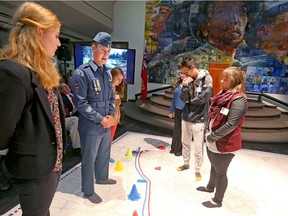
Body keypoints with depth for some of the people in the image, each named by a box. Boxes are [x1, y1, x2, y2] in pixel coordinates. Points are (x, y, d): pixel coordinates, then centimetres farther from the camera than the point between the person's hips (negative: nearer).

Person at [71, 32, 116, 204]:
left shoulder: (107, 73, 7)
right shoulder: (82, 72, -15)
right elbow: (81, 103, -19)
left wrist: (111, 115, -3)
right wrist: (101, 119, -16)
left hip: (106, 124, 7)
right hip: (91, 126, -7)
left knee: (104, 155, 23)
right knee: (89, 159, 9)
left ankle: (102, 177, 48)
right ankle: (88, 191, 30)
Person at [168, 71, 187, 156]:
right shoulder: (177, 84, 8)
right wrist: (171, 111, 15)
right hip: (177, 110, 7)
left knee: (183, 130, 6)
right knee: (176, 129, 16)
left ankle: (181, 149, 23)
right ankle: (175, 147, 32)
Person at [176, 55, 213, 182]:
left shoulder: (206, 78, -12)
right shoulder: (187, 80, 2)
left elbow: (203, 98, -19)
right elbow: (183, 98, -3)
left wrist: (189, 101, -5)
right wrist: (185, 86, -19)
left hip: (198, 119, -5)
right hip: (186, 117, 6)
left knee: (198, 147, 6)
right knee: (185, 143, 19)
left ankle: (197, 170, 25)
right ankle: (186, 164, 39)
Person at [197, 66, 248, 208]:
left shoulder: (238, 100, -21)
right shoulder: (223, 95, 6)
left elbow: (231, 125, -26)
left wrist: (212, 136, -18)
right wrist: (209, 132, 6)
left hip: (224, 144, -8)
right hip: (212, 141, 8)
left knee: (220, 172, 10)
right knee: (214, 167, 26)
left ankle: (217, 201, 30)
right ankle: (210, 187, 49)